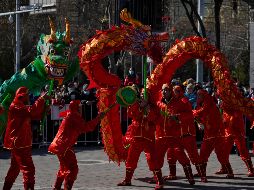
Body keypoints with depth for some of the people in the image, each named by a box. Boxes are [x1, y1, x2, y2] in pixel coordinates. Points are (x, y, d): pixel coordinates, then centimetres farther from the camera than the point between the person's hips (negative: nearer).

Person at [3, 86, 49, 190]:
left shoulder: (22, 107, 18)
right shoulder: (15, 106, -12)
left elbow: (37, 116, 15)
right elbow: (31, 111, -28)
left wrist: (43, 104, 2)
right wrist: (42, 98, -23)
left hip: (22, 143, 11)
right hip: (19, 143, -11)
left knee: (15, 168, 19)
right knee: (28, 169, -15)